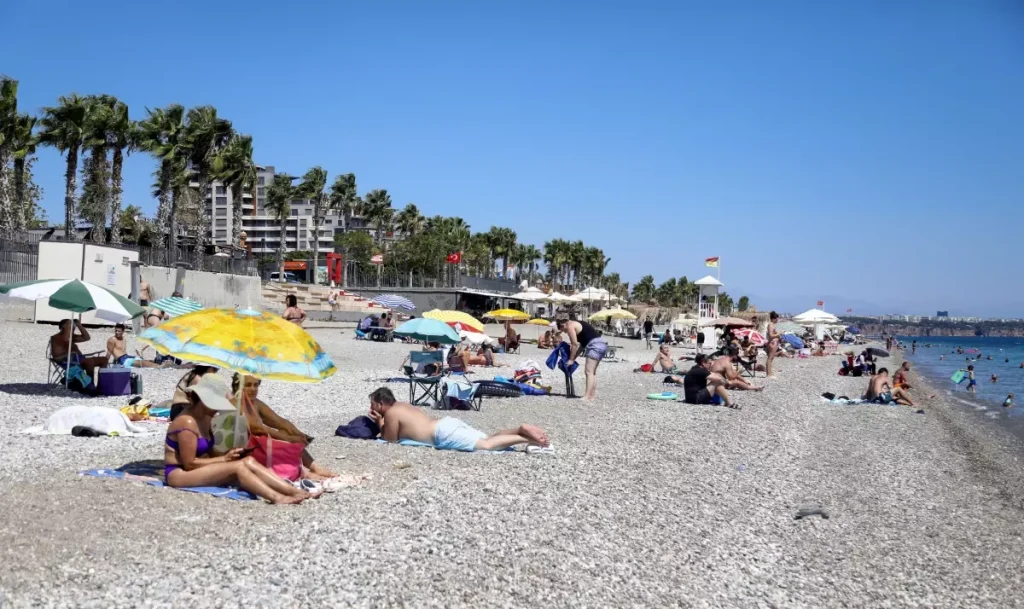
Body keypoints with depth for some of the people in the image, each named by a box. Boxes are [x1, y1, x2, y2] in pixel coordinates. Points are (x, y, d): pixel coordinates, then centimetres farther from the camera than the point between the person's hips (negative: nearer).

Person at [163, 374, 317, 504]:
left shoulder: (205, 418, 11)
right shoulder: (188, 423, -19)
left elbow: (204, 453, 10)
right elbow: (189, 463, -20)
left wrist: (225, 456, -8)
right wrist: (223, 459, -15)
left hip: (197, 471, 8)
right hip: (179, 474, -8)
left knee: (249, 461, -12)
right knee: (237, 466, -26)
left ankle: (295, 491, -22)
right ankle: (276, 497, -40)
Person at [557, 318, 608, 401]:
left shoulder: (570, 326, -2)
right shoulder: (577, 324, 26)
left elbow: (575, 344, -6)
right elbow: (582, 344, 24)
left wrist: (571, 360, 2)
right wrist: (574, 358, 23)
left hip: (595, 345, -10)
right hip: (601, 343, 10)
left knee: (589, 371, -11)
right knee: (592, 371, 18)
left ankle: (587, 396, -16)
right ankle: (593, 394, 20)